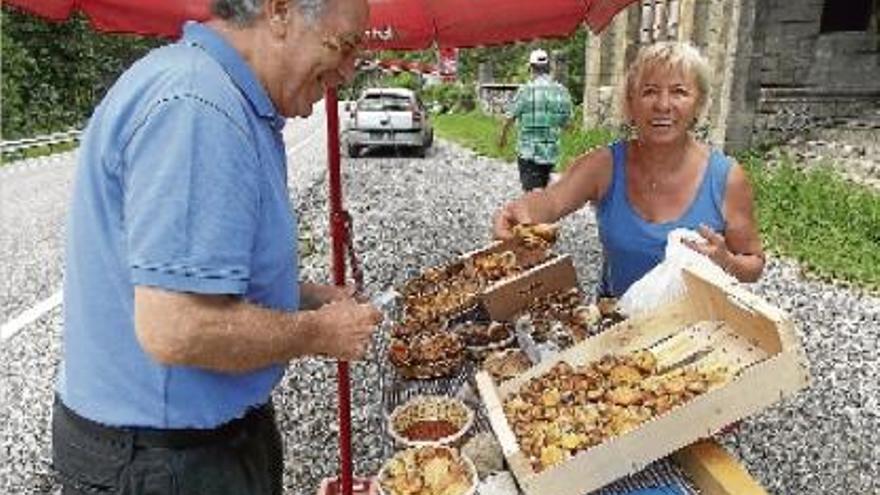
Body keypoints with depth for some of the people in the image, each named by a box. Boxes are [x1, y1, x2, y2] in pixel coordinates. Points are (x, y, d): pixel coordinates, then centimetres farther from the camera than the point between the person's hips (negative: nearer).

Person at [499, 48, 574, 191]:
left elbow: (510, 118, -4)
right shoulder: (562, 91, 0)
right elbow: (566, 120, 6)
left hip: (528, 151, -4)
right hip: (551, 152, 4)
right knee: (543, 188, 20)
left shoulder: (526, 90, -10)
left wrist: (503, 137, 14)